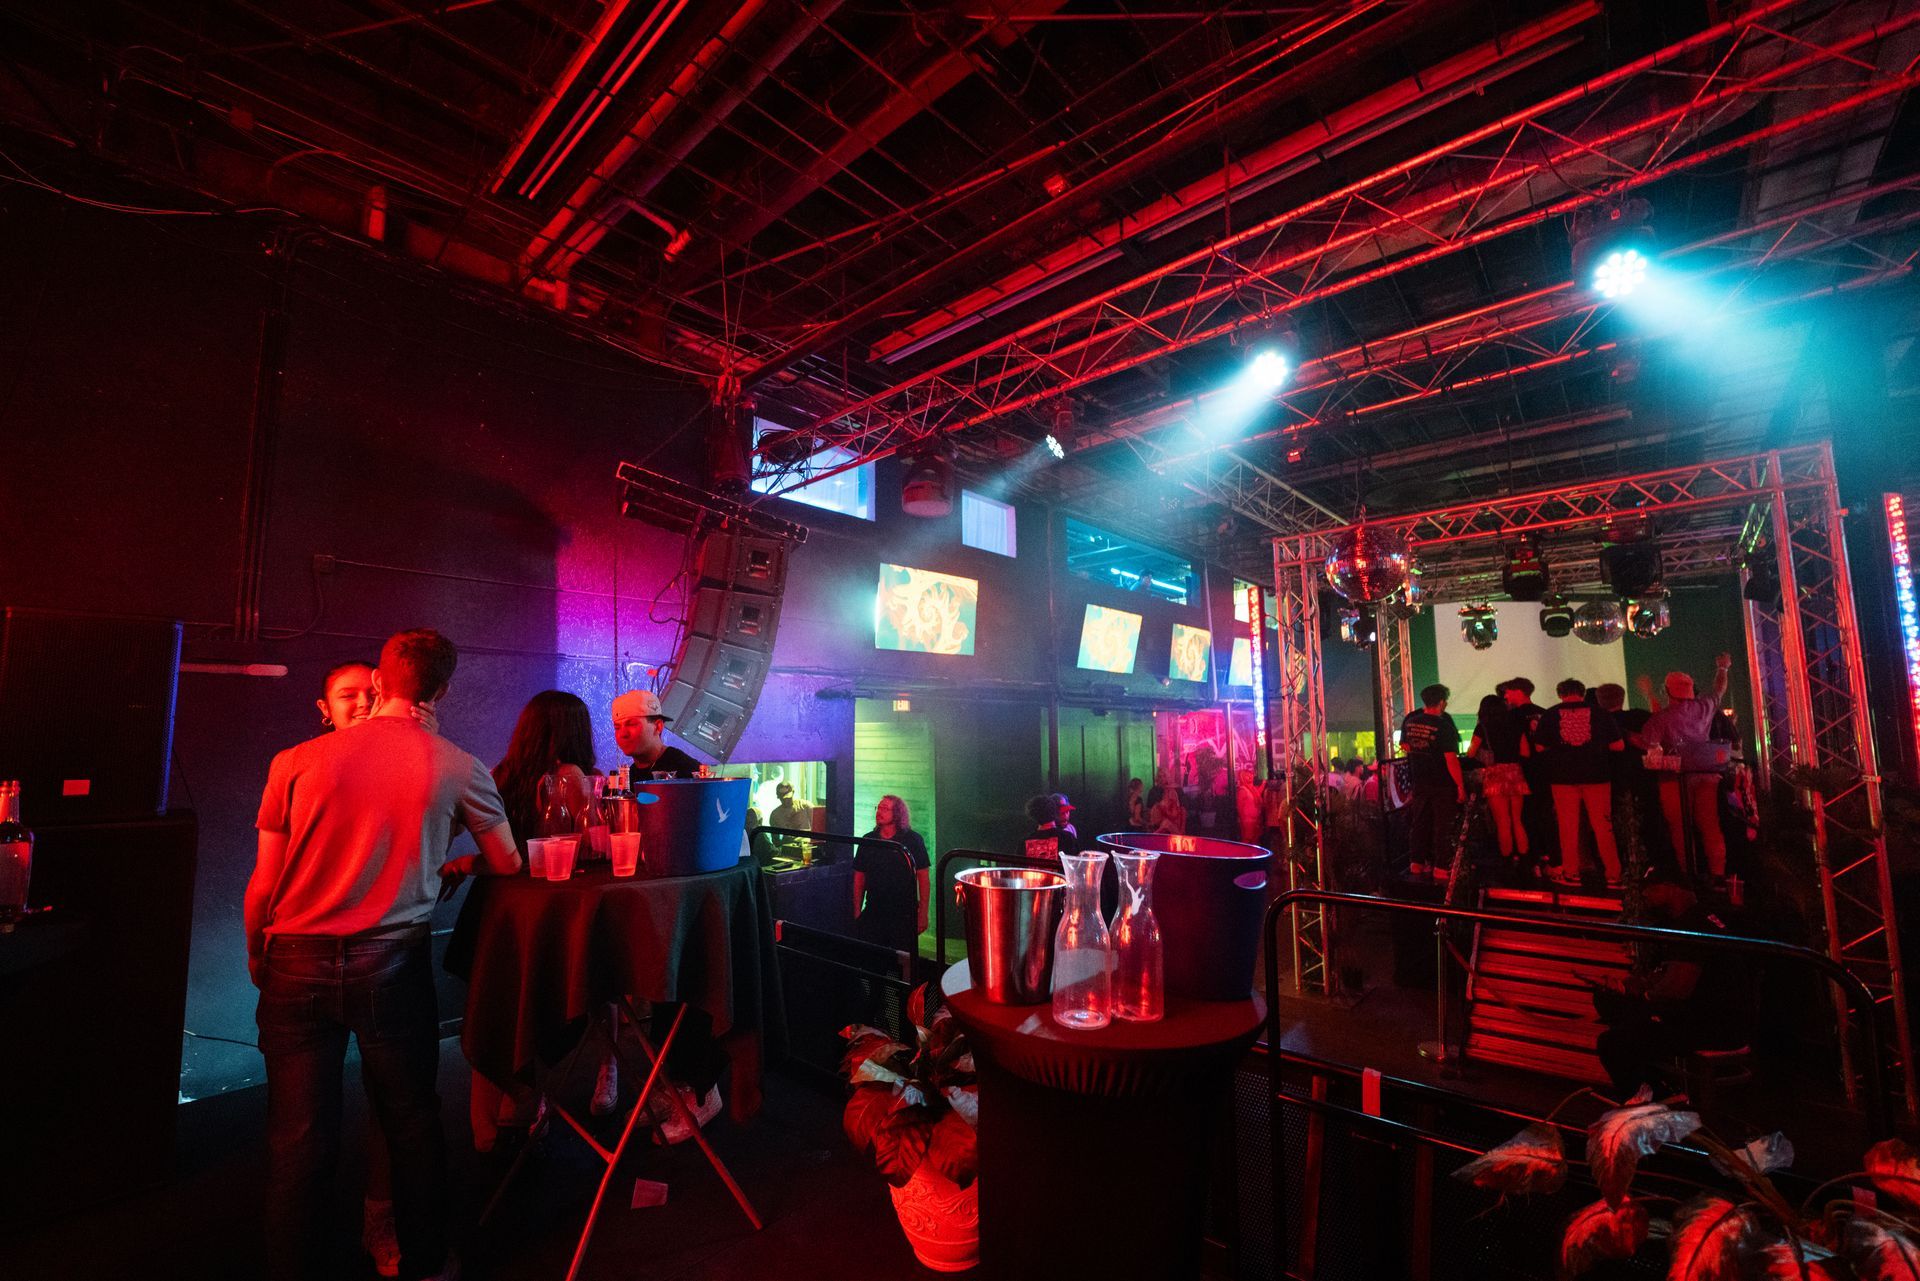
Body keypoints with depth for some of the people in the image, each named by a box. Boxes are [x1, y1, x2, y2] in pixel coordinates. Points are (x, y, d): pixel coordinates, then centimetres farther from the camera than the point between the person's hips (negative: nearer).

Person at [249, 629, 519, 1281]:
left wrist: (257, 961, 18)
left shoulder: (296, 761, -3)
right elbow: (507, 864, 5)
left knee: (298, 1141, 11)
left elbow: (262, 887, 1)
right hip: (393, 968, -1)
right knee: (412, 1124, 15)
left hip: (298, 965, 1)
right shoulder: (460, 769, -6)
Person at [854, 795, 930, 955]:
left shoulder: (913, 840, -4)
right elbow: (859, 879, 9)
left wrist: (923, 913, -7)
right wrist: (857, 913, 7)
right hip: (872, 914, 3)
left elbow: (923, 877, -3)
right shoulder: (868, 840, 5)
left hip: (904, 914, -2)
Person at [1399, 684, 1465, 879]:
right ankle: (1441, 866, 10)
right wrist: (1461, 786, -13)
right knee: (1443, 826, 5)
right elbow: (1451, 759, -19)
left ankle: (1416, 863, 18)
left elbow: (1404, 746, 15)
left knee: (1419, 822, 13)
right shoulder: (1443, 725, -17)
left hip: (1419, 781, 5)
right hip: (1442, 783, -5)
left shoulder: (1410, 721, 1)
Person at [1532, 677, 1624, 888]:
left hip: (1564, 776, -1)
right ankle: (1614, 874, 10)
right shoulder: (1599, 713, 4)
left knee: (1568, 825, 5)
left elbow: (1540, 747, 1)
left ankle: (1571, 873, 9)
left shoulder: (1549, 715, 2)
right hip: (1596, 775, 1)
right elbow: (1617, 745, 4)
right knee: (1603, 825, 7)